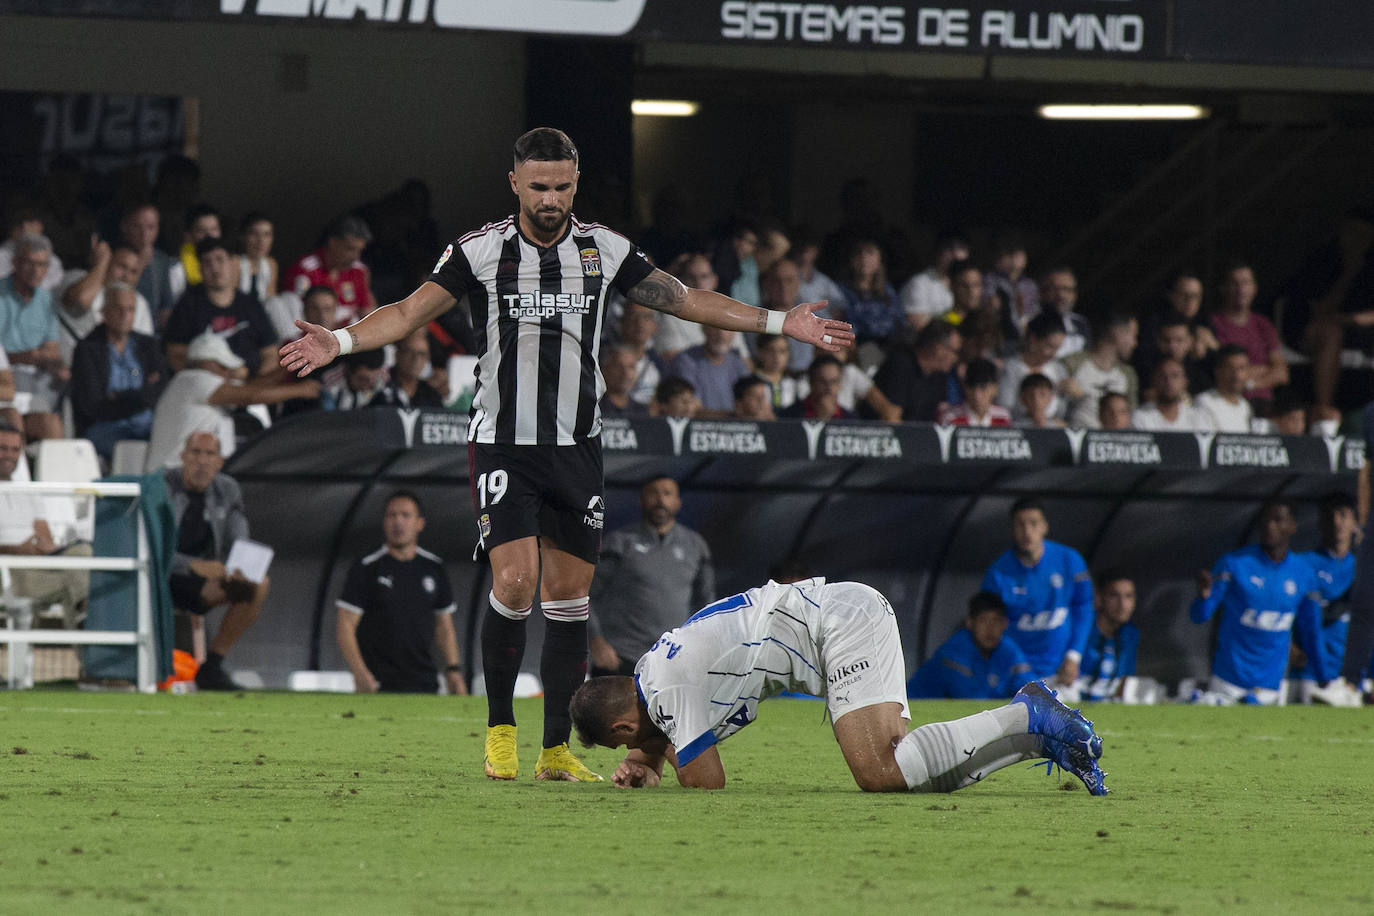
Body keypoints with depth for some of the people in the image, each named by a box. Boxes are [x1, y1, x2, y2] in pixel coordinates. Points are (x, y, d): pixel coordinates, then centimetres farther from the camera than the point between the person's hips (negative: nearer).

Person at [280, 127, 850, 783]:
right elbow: (409, 312, -5)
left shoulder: (605, 251, 3)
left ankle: (556, 749, 11)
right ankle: (500, 729, 1)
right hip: (503, 443, -3)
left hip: (577, 447, 3)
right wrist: (340, 341, -21)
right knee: (515, 582, -17)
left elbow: (690, 302, 9)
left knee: (568, 595, 3)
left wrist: (783, 324, 4)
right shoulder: (479, 251, -4)